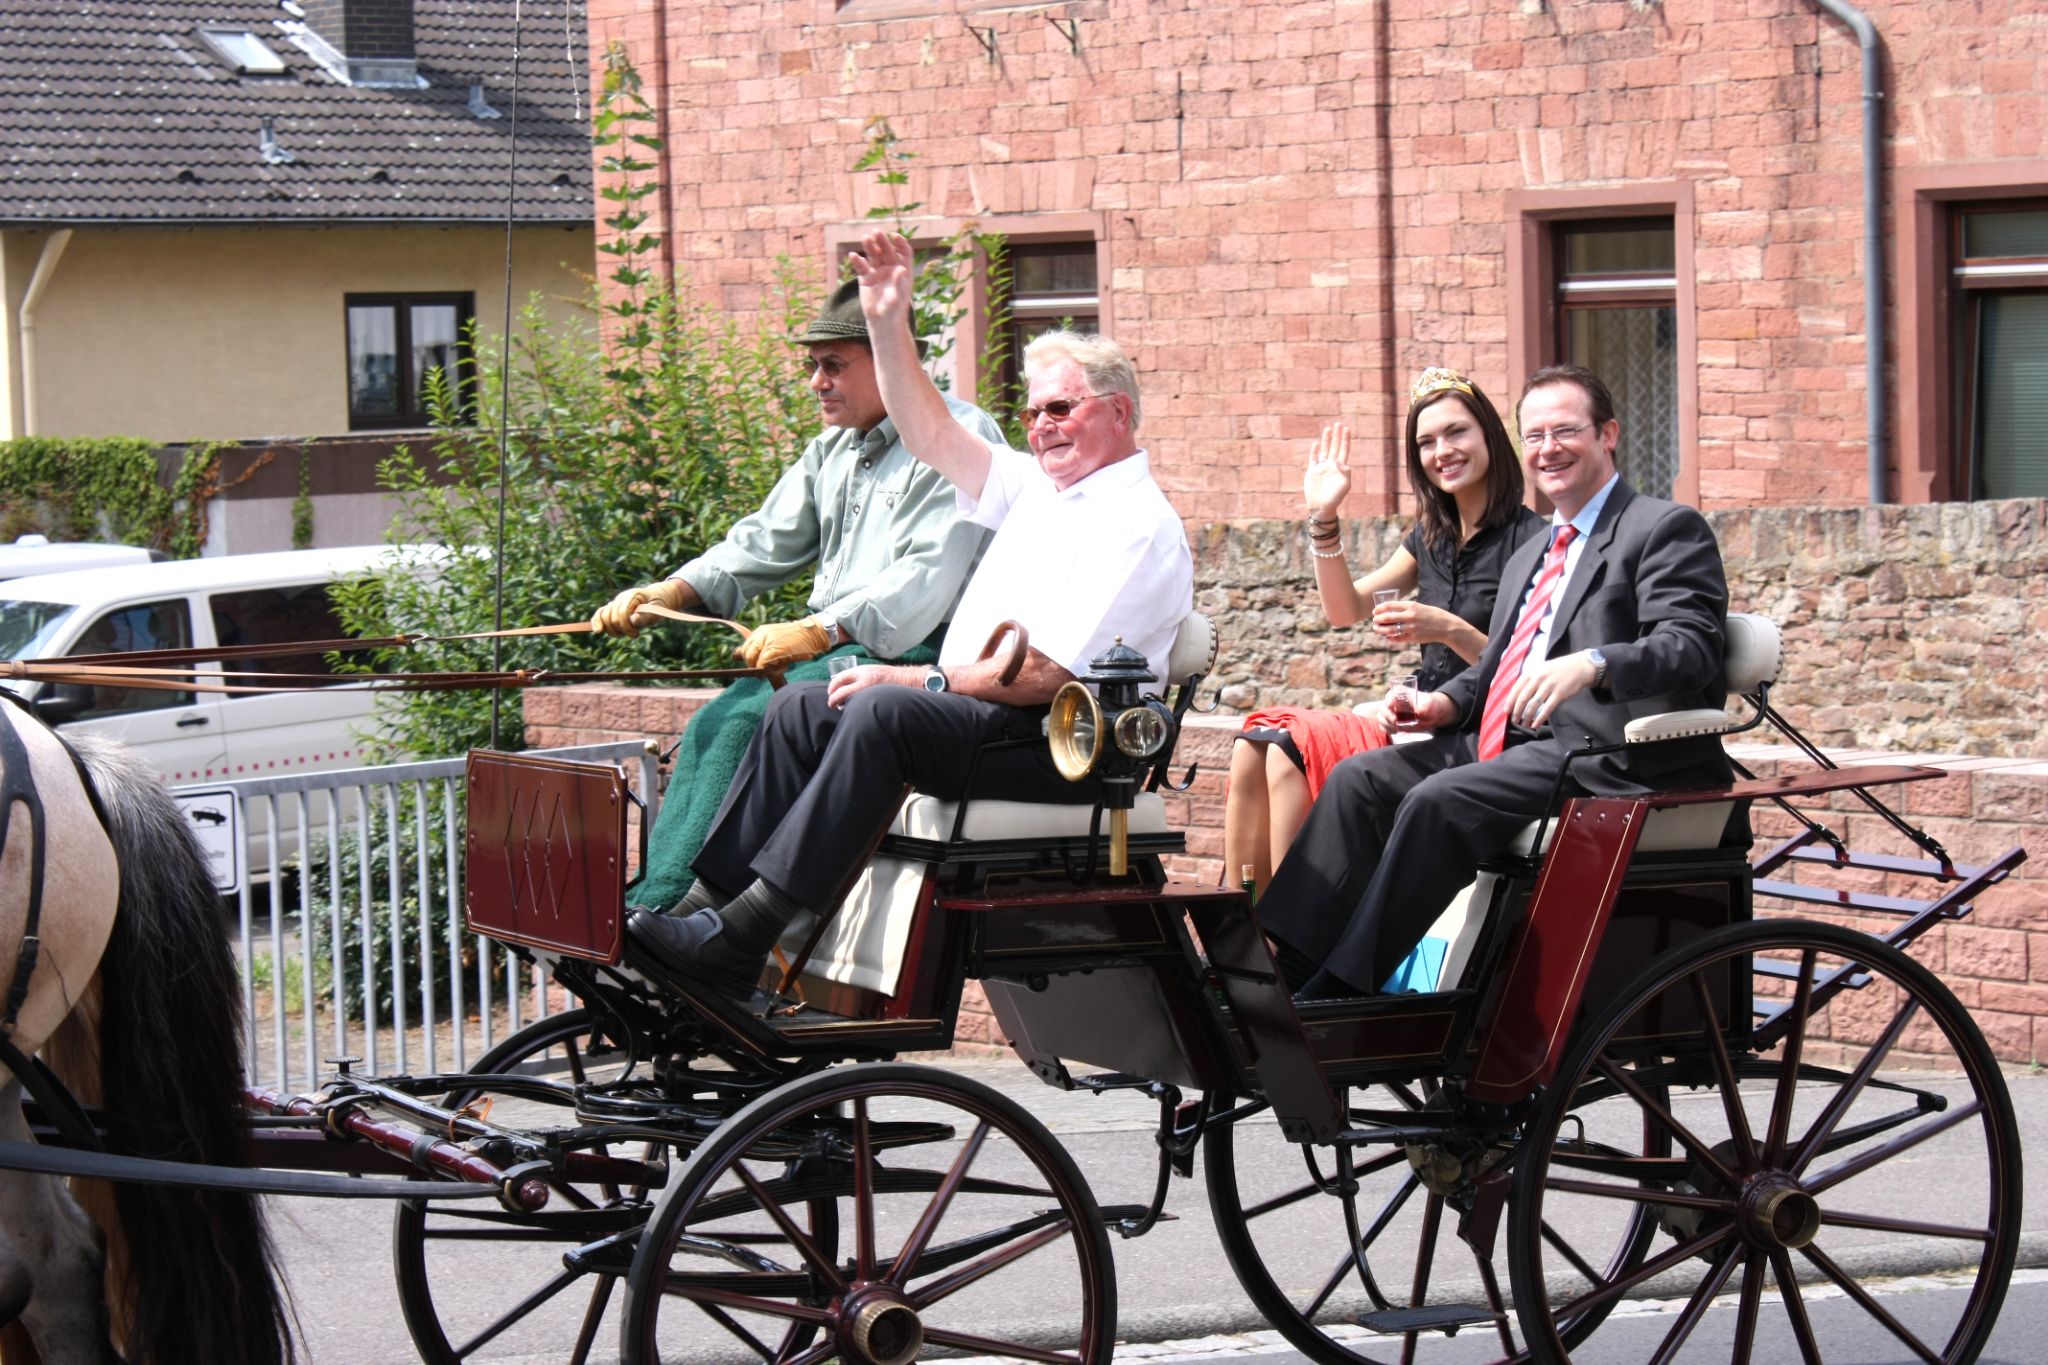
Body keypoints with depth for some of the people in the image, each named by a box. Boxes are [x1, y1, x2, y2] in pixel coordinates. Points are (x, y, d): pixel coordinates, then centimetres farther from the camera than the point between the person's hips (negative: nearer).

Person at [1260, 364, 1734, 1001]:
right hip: (1509, 745, 9)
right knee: (1361, 778, -7)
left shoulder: (1667, 530, 0)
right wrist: (1448, 703, 7)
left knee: (1440, 800, -28)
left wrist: (1590, 665, -34)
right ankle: (1289, 966, -15)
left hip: (1603, 757, -9)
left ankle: (1338, 990, -27)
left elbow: (1690, 648, -15)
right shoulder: (1530, 556, 27)